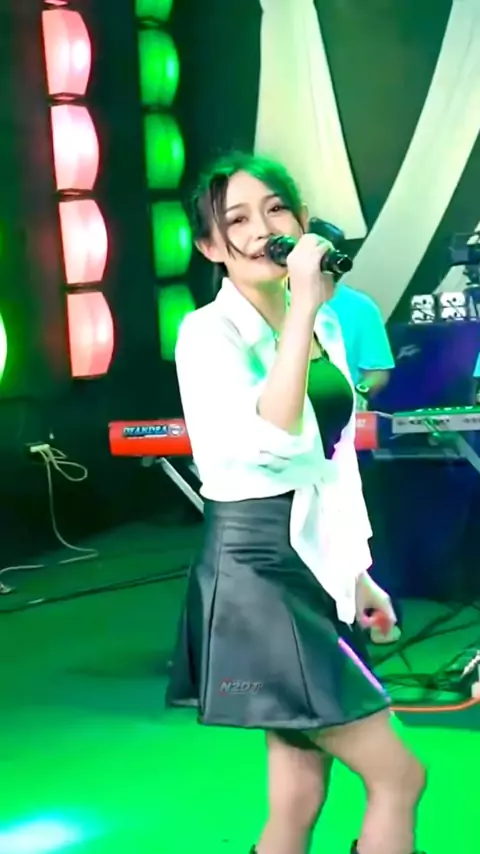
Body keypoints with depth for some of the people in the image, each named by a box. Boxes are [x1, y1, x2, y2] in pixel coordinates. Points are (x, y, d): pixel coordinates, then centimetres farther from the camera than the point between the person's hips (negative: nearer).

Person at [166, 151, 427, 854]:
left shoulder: (325, 326, 12)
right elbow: (271, 441, -29)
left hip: (318, 574, 7)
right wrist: (302, 306, -26)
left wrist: (357, 574, 21)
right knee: (400, 777, -4)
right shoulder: (208, 333, -11)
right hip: (256, 575, -7)